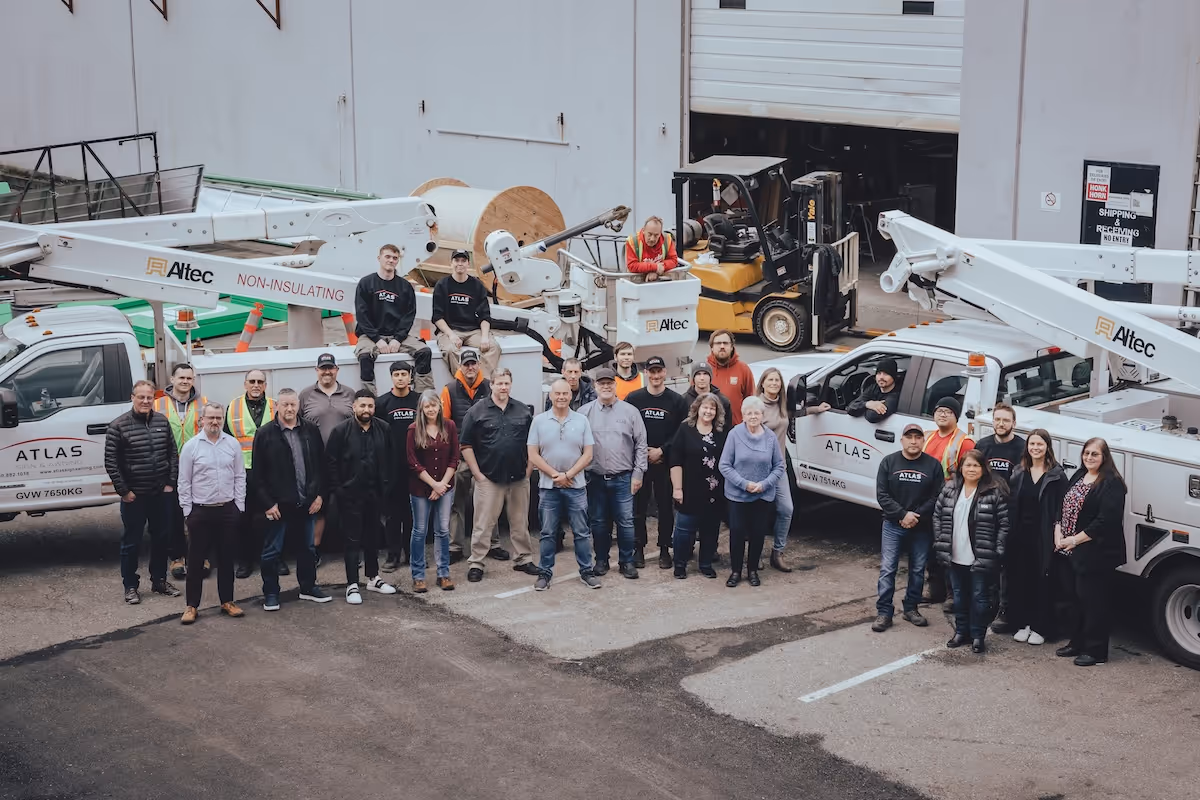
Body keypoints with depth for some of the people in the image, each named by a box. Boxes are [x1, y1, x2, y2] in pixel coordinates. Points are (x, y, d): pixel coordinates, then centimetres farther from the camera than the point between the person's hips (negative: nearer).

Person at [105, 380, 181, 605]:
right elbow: (111, 462, -9)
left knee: (161, 539, 14)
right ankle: (130, 587, 13)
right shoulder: (118, 426, -9)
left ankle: (159, 581, 27)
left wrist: (171, 483, 3)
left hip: (161, 493, 4)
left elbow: (173, 454, 10)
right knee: (132, 542, 3)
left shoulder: (162, 422, 5)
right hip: (134, 496, -4)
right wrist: (123, 490, -11)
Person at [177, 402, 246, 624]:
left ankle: (227, 601, 21)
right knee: (196, 560, 3)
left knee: (226, 558, 10)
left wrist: (239, 506, 3)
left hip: (228, 510, 2)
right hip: (200, 511, -2)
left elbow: (240, 477, 7)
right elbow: (184, 482, -1)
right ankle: (192, 606, 10)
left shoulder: (233, 444, 3)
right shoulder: (191, 446, -4)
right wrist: (187, 510, -4)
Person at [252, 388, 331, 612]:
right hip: (278, 504, -4)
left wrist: (320, 494, 1)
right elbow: (258, 473, -7)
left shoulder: (311, 430, 3)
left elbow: (321, 465, 7)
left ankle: (308, 587, 30)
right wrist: (267, 503, -11)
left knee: (308, 547, 16)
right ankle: (271, 593, 17)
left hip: (307, 502, 4)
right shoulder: (265, 434, -7)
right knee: (272, 551, 5)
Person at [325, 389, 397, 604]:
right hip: (350, 495, -4)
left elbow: (388, 461, 7)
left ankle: (373, 578, 28)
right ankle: (352, 585, 5)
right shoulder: (341, 431, -9)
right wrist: (336, 489, -10)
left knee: (373, 537, 15)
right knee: (353, 540, 0)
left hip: (375, 493, 4)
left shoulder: (382, 430, 2)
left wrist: (386, 485, 2)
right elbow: (330, 462, -8)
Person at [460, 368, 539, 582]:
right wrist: (477, 473, -6)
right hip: (488, 478, -3)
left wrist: (529, 468, 4)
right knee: (483, 524, -2)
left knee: (520, 522, 11)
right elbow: (466, 444, -2)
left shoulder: (523, 411, 8)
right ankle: (475, 564, 4)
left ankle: (523, 559, 23)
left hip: (519, 477, 3)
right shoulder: (478, 411, -2)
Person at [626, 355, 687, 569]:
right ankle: (638, 549, 13)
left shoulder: (676, 401, 2)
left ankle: (664, 549, 13)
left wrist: (661, 450, -9)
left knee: (666, 507, 5)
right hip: (638, 462, 0)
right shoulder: (634, 398, 3)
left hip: (665, 462, 0)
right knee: (638, 506, 4)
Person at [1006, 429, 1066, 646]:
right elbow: (1011, 504, 9)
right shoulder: (1019, 472, 9)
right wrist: (1009, 533, 2)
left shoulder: (1057, 475, -3)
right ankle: (1022, 623, 18)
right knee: (1019, 579, 7)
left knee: (1043, 581, 1)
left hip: (1043, 536, -4)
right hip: (1020, 534, 4)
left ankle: (1040, 627, 10)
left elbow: (1060, 508, -6)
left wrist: (1057, 535, -15)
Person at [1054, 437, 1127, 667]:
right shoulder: (1078, 476, 12)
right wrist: (1058, 533, 0)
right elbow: (1063, 507, 15)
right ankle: (1078, 642, 28)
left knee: (1095, 600, -1)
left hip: (1097, 553, -8)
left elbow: (1106, 521, -20)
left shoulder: (1112, 483, -14)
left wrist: (1076, 539, -17)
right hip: (1074, 552, 8)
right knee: (1079, 597, 17)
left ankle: (1096, 650, 8)